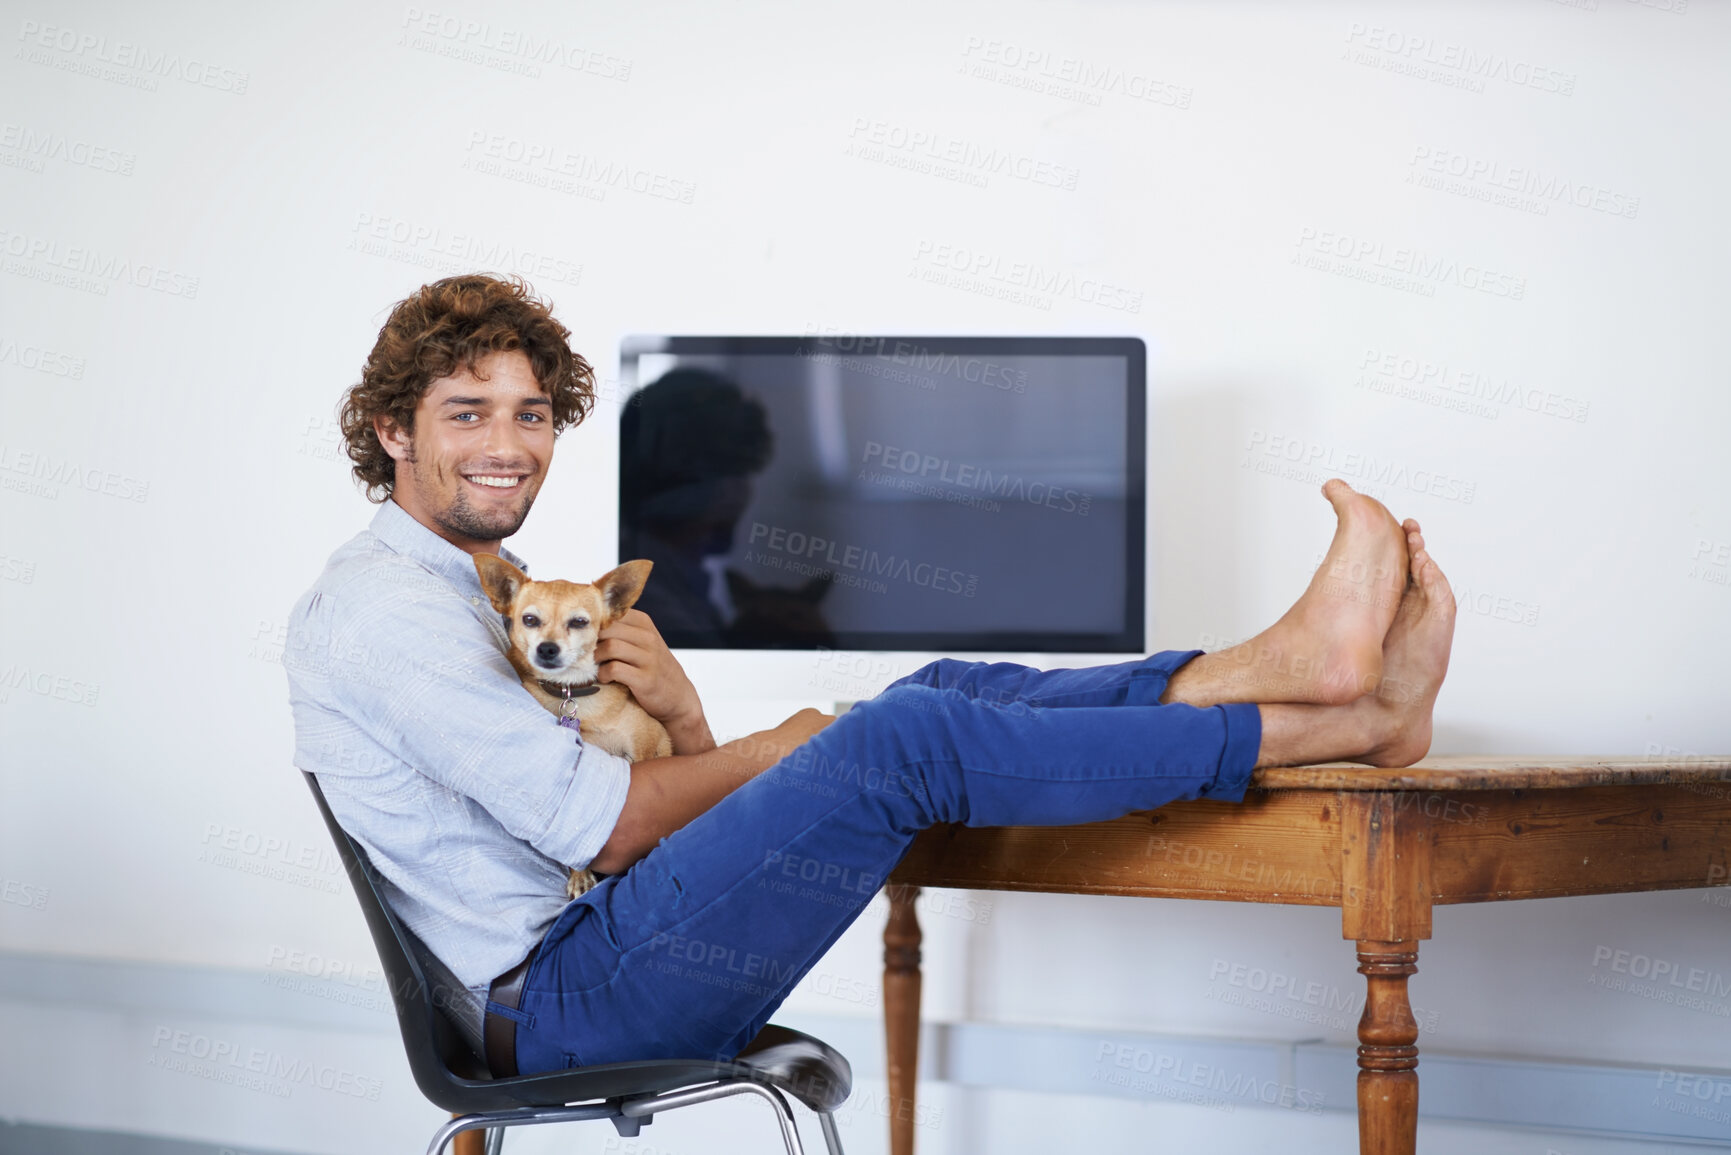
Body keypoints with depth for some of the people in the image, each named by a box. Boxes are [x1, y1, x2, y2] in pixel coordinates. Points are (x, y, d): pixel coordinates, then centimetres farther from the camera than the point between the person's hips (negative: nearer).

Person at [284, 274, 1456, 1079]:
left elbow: (679, 787, 16)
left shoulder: (492, 594, 22)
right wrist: (787, 750, -2)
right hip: (548, 1004, -9)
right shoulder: (384, 605, -10)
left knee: (946, 693, -2)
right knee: (902, 742, -22)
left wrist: (682, 718, -8)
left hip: (592, 957, 9)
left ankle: (1280, 663, -15)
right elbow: (603, 826, -17)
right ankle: (1352, 723, -20)